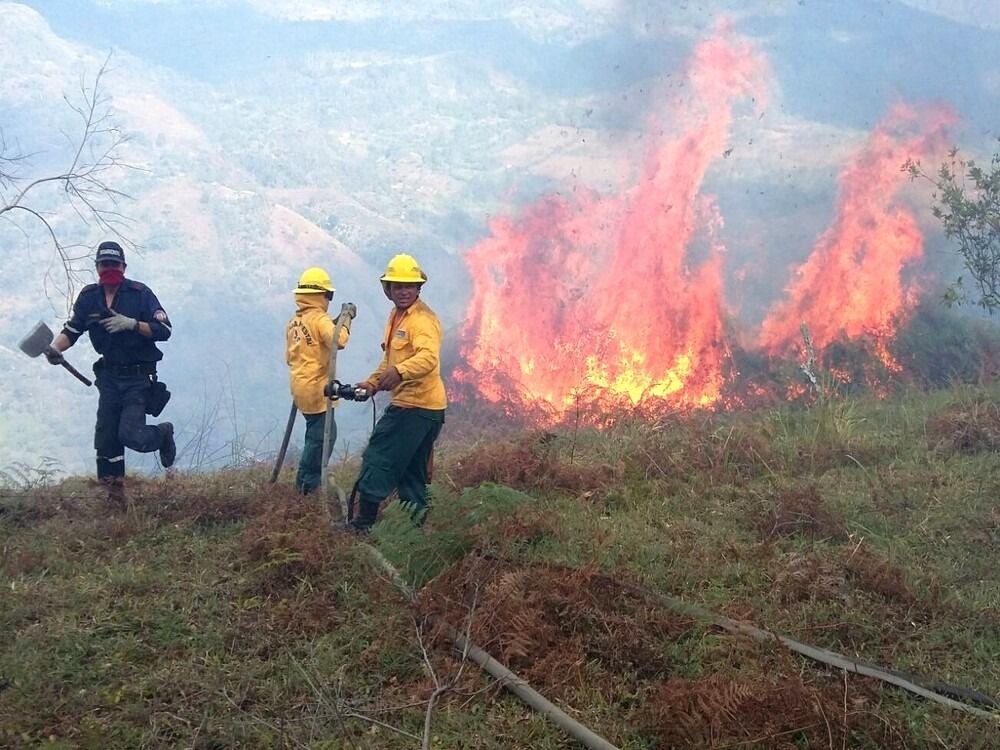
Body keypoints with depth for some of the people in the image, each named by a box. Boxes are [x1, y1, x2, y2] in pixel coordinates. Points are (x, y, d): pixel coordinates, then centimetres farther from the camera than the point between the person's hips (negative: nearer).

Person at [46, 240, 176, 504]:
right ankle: (115, 497, 11)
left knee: (129, 433, -17)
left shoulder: (140, 293, -7)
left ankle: (163, 434, 16)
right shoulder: (89, 296, 6)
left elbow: (164, 330, -11)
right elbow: (71, 330, 5)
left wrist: (131, 323, -24)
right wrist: (55, 347, -16)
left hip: (138, 377, -4)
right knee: (106, 439, 0)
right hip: (109, 377, 5)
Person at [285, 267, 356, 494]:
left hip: (300, 386, 9)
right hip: (316, 388, -9)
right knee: (321, 435, -3)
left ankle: (305, 481, 19)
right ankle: (308, 485, -2)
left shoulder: (293, 321, 14)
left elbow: (290, 356, 19)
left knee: (322, 431, 17)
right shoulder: (319, 318, -13)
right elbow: (339, 340, -30)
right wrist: (346, 318, -16)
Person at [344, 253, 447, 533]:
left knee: (378, 458, -9)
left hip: (416, 406, -10)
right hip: (411, 404, 10)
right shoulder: (396, 316, 17)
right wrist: (372, 383, 17)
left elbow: (428, 357, -34)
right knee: (412, 471, 15)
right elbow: (390, 359, 29)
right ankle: (416, 519, 23)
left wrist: (400, 371, -50)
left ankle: (363, 522, -5)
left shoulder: (423, 319, -16)